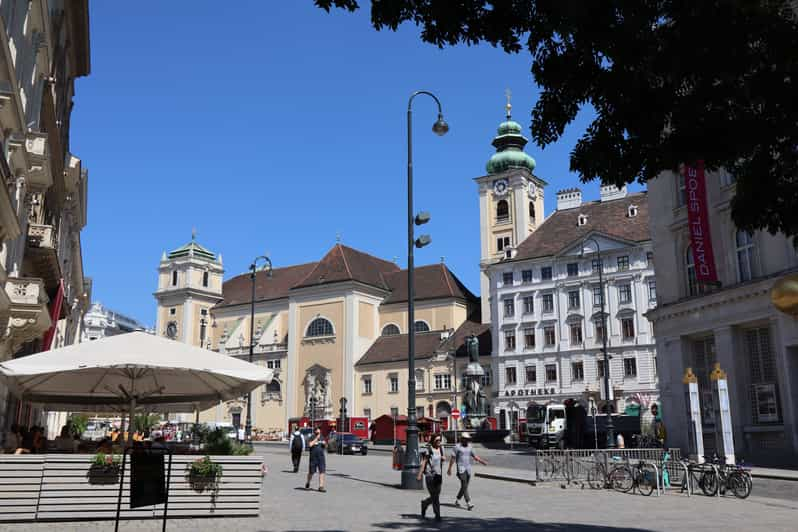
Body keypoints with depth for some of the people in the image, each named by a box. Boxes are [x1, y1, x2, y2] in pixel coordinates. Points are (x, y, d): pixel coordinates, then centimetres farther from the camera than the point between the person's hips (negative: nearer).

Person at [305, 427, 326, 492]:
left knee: (322, 471, -5)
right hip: (313, 457, -4)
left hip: (321, 457, 4)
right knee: (311, 472, 7)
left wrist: (324, 444, -2)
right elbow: (310, 444, -21)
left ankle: (321, 486, -3)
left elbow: (325, 446, 21)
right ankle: (308, 483, 33)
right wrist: (316, 438, -18)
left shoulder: (322, 437, 11)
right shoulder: (312, 438, -3)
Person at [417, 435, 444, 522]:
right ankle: (437, 515, 0)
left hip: (439, 475, 6)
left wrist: (444, 458, 1)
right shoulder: (429, 449, -8)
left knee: (436, 496, 9)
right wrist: (419, 474, -13)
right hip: (430, 475, -6)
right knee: (434, 496, -8)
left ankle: (424, 503, 36)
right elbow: (424, 462, -8)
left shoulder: (441, 449, 10)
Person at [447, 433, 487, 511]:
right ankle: (468, 504, -16)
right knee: (464, 486, -12)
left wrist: (483, 462, 0)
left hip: (468, 469, 6)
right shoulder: (457, 447, -7)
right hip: (461, 469, -6)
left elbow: (475, 456, 13)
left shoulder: (470, 447, 10)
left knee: (465, 486, 10)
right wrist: (449, 469, -3)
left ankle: (457, 500, 28)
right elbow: (453, 458, -4)